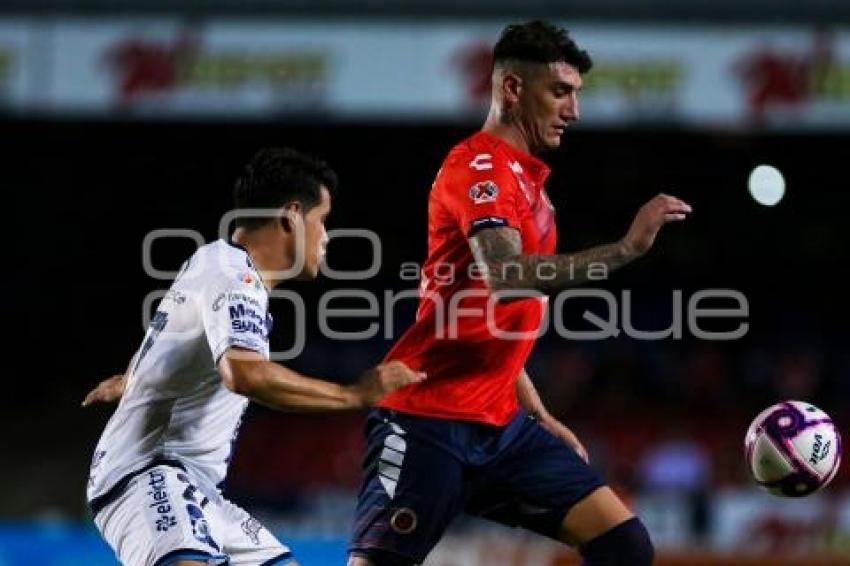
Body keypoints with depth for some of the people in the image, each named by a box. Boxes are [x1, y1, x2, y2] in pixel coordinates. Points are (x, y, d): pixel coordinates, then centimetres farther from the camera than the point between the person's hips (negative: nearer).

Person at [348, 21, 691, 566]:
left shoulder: (527, 180, 16)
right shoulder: (478, 165, -12)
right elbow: (505, 277, -31)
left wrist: (539, 414, 21)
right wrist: (624, 249, -32)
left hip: (500, 423, 9)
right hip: (429, 420, -9)